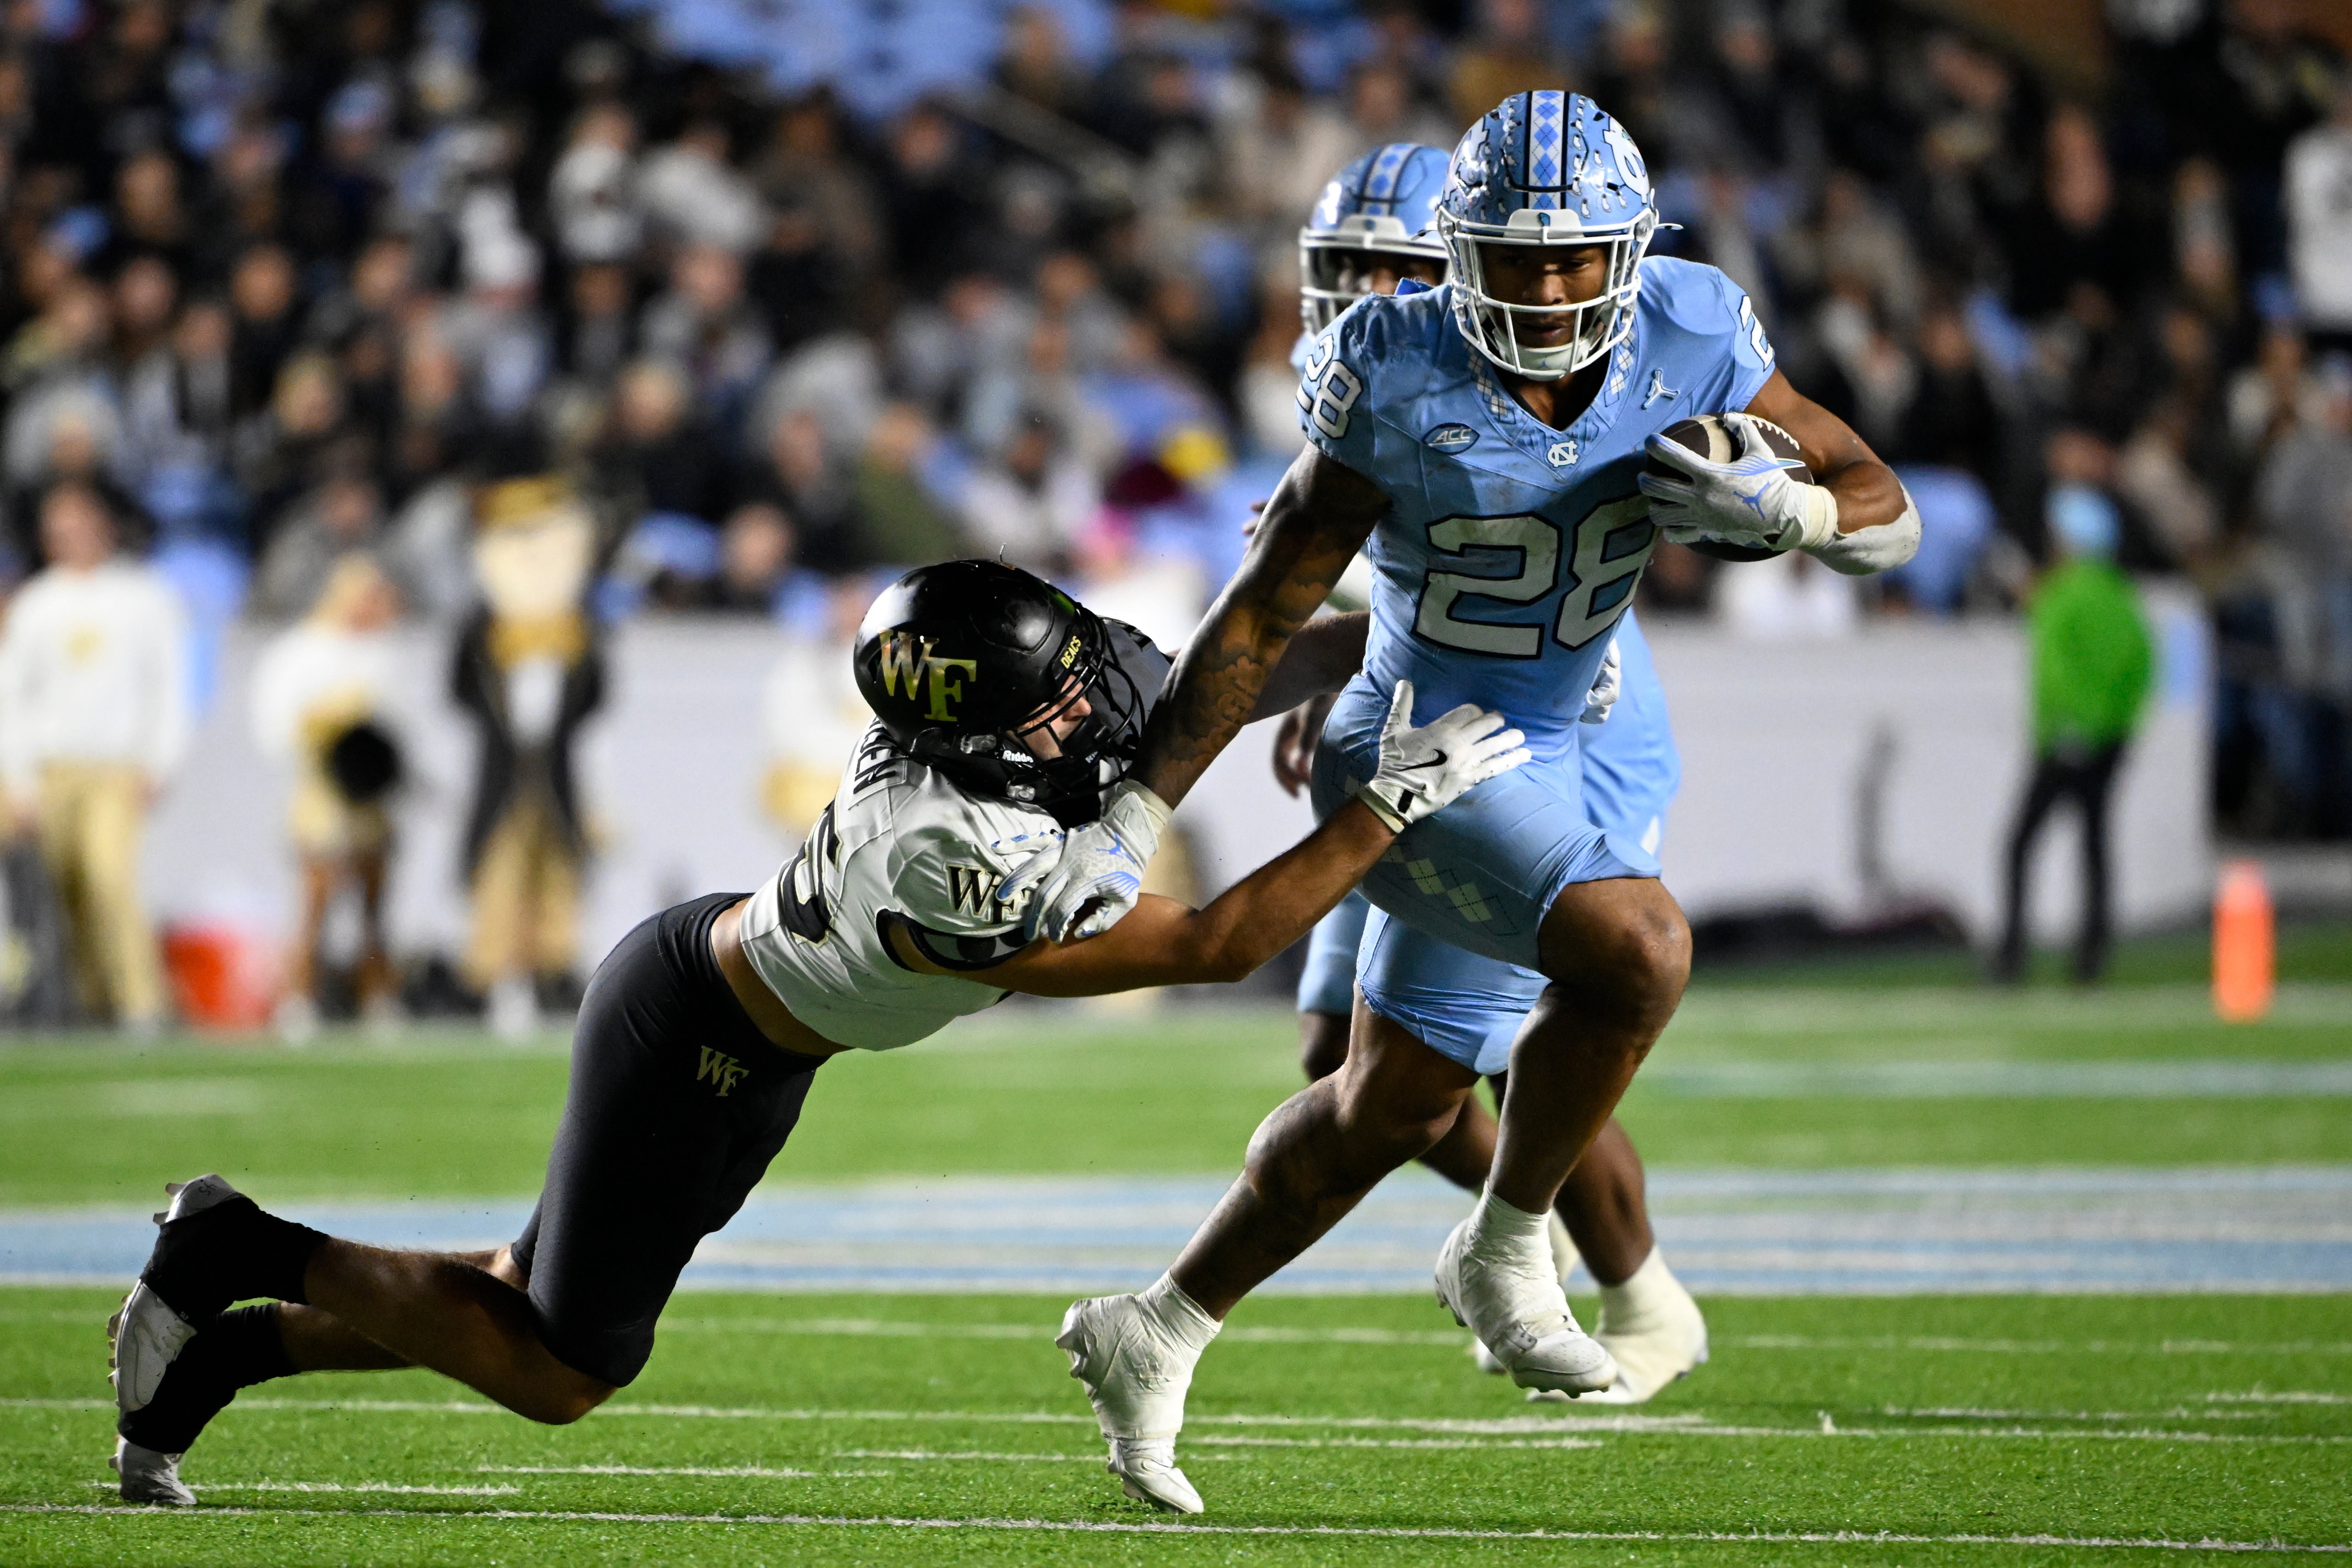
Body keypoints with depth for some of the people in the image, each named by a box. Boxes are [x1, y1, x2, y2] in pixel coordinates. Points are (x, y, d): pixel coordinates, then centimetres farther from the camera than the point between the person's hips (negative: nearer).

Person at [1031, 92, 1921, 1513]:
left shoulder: (1688, 344, -10)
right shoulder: (1405, 385, -19)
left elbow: (1891, 515, -4)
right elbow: (1265, 614, -12)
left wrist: (1783, 509, -27)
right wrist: (1136, 815, -15)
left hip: (1540, 762, 6)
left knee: (1398, 1107, 17)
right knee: (1635, 952, -29)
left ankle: (1159, 1338, 35)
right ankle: (1507, 1256, -7)